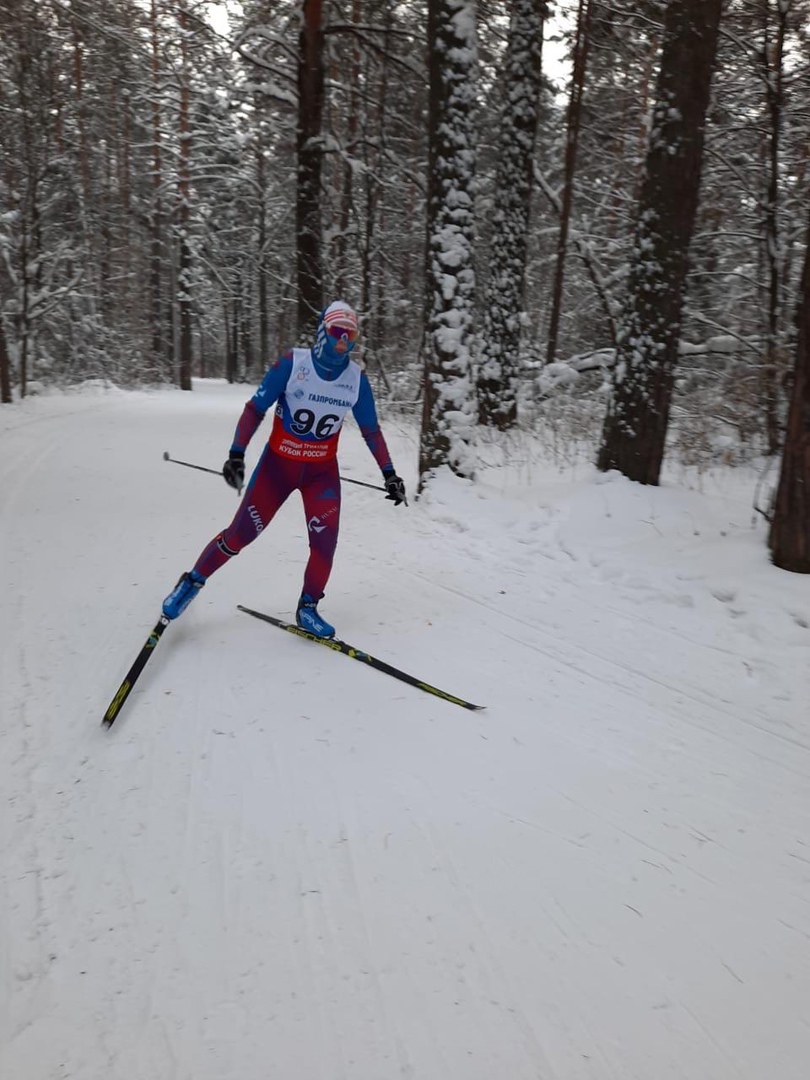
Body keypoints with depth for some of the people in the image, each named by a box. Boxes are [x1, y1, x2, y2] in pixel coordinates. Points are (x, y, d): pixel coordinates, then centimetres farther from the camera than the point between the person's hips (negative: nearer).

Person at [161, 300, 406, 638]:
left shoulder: (357, 379, -7)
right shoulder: (292, 363, -16)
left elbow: (371, 429, 4)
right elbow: (255, 408, -12)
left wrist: (389, 474, 2)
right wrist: (236, 454, -22)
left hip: (322, 471, 3)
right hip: (278, 463, -2)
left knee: (324, 544, -7)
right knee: (240, 533, 1)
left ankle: (308, 608, 16)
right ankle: (193, 581, 25)